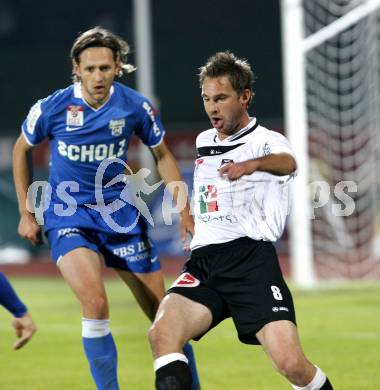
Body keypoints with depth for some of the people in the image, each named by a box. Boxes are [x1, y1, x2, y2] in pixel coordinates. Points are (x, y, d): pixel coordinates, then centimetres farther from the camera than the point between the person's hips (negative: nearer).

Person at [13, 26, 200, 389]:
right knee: (95, 302, -26)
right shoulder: (51, 108, -12)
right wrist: (26, 213, 7)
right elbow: (21, 150, 7)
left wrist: (184, 210, 2)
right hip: (67, 214, -2)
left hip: (121, 214, 2)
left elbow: (162, 156, 9)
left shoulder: (135, 107, -8)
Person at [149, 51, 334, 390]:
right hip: (202, 261, 5)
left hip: (250, 257, -5)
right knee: (161, 333, -26)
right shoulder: (203, 141, 20)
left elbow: (287, 161, -28)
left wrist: (253, 163, -48)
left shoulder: (265, 142, -2)